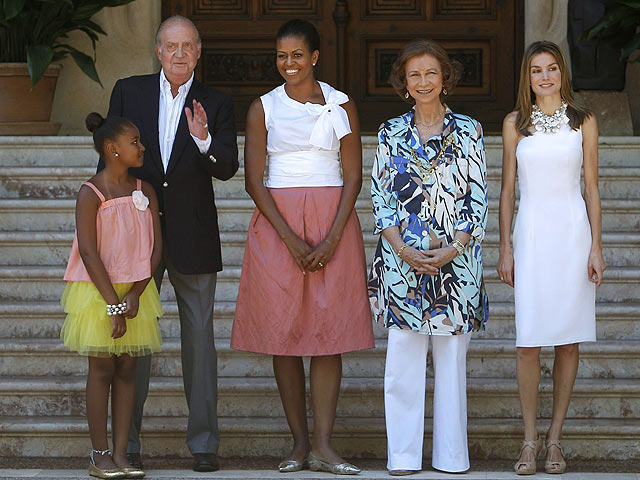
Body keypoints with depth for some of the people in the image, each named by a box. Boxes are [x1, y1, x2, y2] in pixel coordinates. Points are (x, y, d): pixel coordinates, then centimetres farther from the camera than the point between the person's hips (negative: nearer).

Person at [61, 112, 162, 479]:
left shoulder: (145, 192, 5)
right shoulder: (91, 194, -10)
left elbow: (156, 246, 2)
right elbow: (89, 253, -15)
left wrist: (135, 294, -10)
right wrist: (113, 303, -19)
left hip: (136, 290, 4)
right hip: (98, 291, -4)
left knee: (127, 370, 4)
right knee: (102, 369, 0)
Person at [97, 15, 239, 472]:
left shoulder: (216, 104, 4)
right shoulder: (128, 92, 5)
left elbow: (228, 167, -6)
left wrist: (204, 140, -25)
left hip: (193, 237, 0)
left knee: (199, 337, 3)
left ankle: (204, 442, 9)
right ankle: (127, 442, 10)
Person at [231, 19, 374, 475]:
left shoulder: (341, 106, 5)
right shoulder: (263, 108, 4)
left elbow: (353, 176, 3)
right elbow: (254, 180, 0)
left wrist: (332, 238, -10)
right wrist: (290, 239, -11)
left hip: (332, 224, 0)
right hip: (276, 225, 0)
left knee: (328, 334, -4)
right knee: (283, 333, -1)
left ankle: (323, 446, -4)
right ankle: (299, 442, 6)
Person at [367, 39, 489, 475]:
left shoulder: (468, 131, 4)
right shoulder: (391, 133, 7)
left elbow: (479, 198, 2)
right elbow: (380, 196, 5)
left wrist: (453, 249, -10)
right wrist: (402, 249, -9)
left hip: (456, 258, -1)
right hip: (402, 258, 1)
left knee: (452, 357, 2)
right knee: (403, 357, -1)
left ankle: (451, 455, 10)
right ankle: (403, 455, 6)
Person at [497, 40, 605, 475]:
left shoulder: (583, 122, 6)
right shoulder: (515, 124, 7)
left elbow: (592, 187, 6)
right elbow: (508, 189, 9)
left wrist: (596, 247, 0)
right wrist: (505, 248, 3)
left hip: (573, 231, 0)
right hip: (531, 231, 0)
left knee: (569, 340, 2)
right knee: (529, 341, -4)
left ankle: (555, 438, 10)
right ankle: (530, 438, 4)